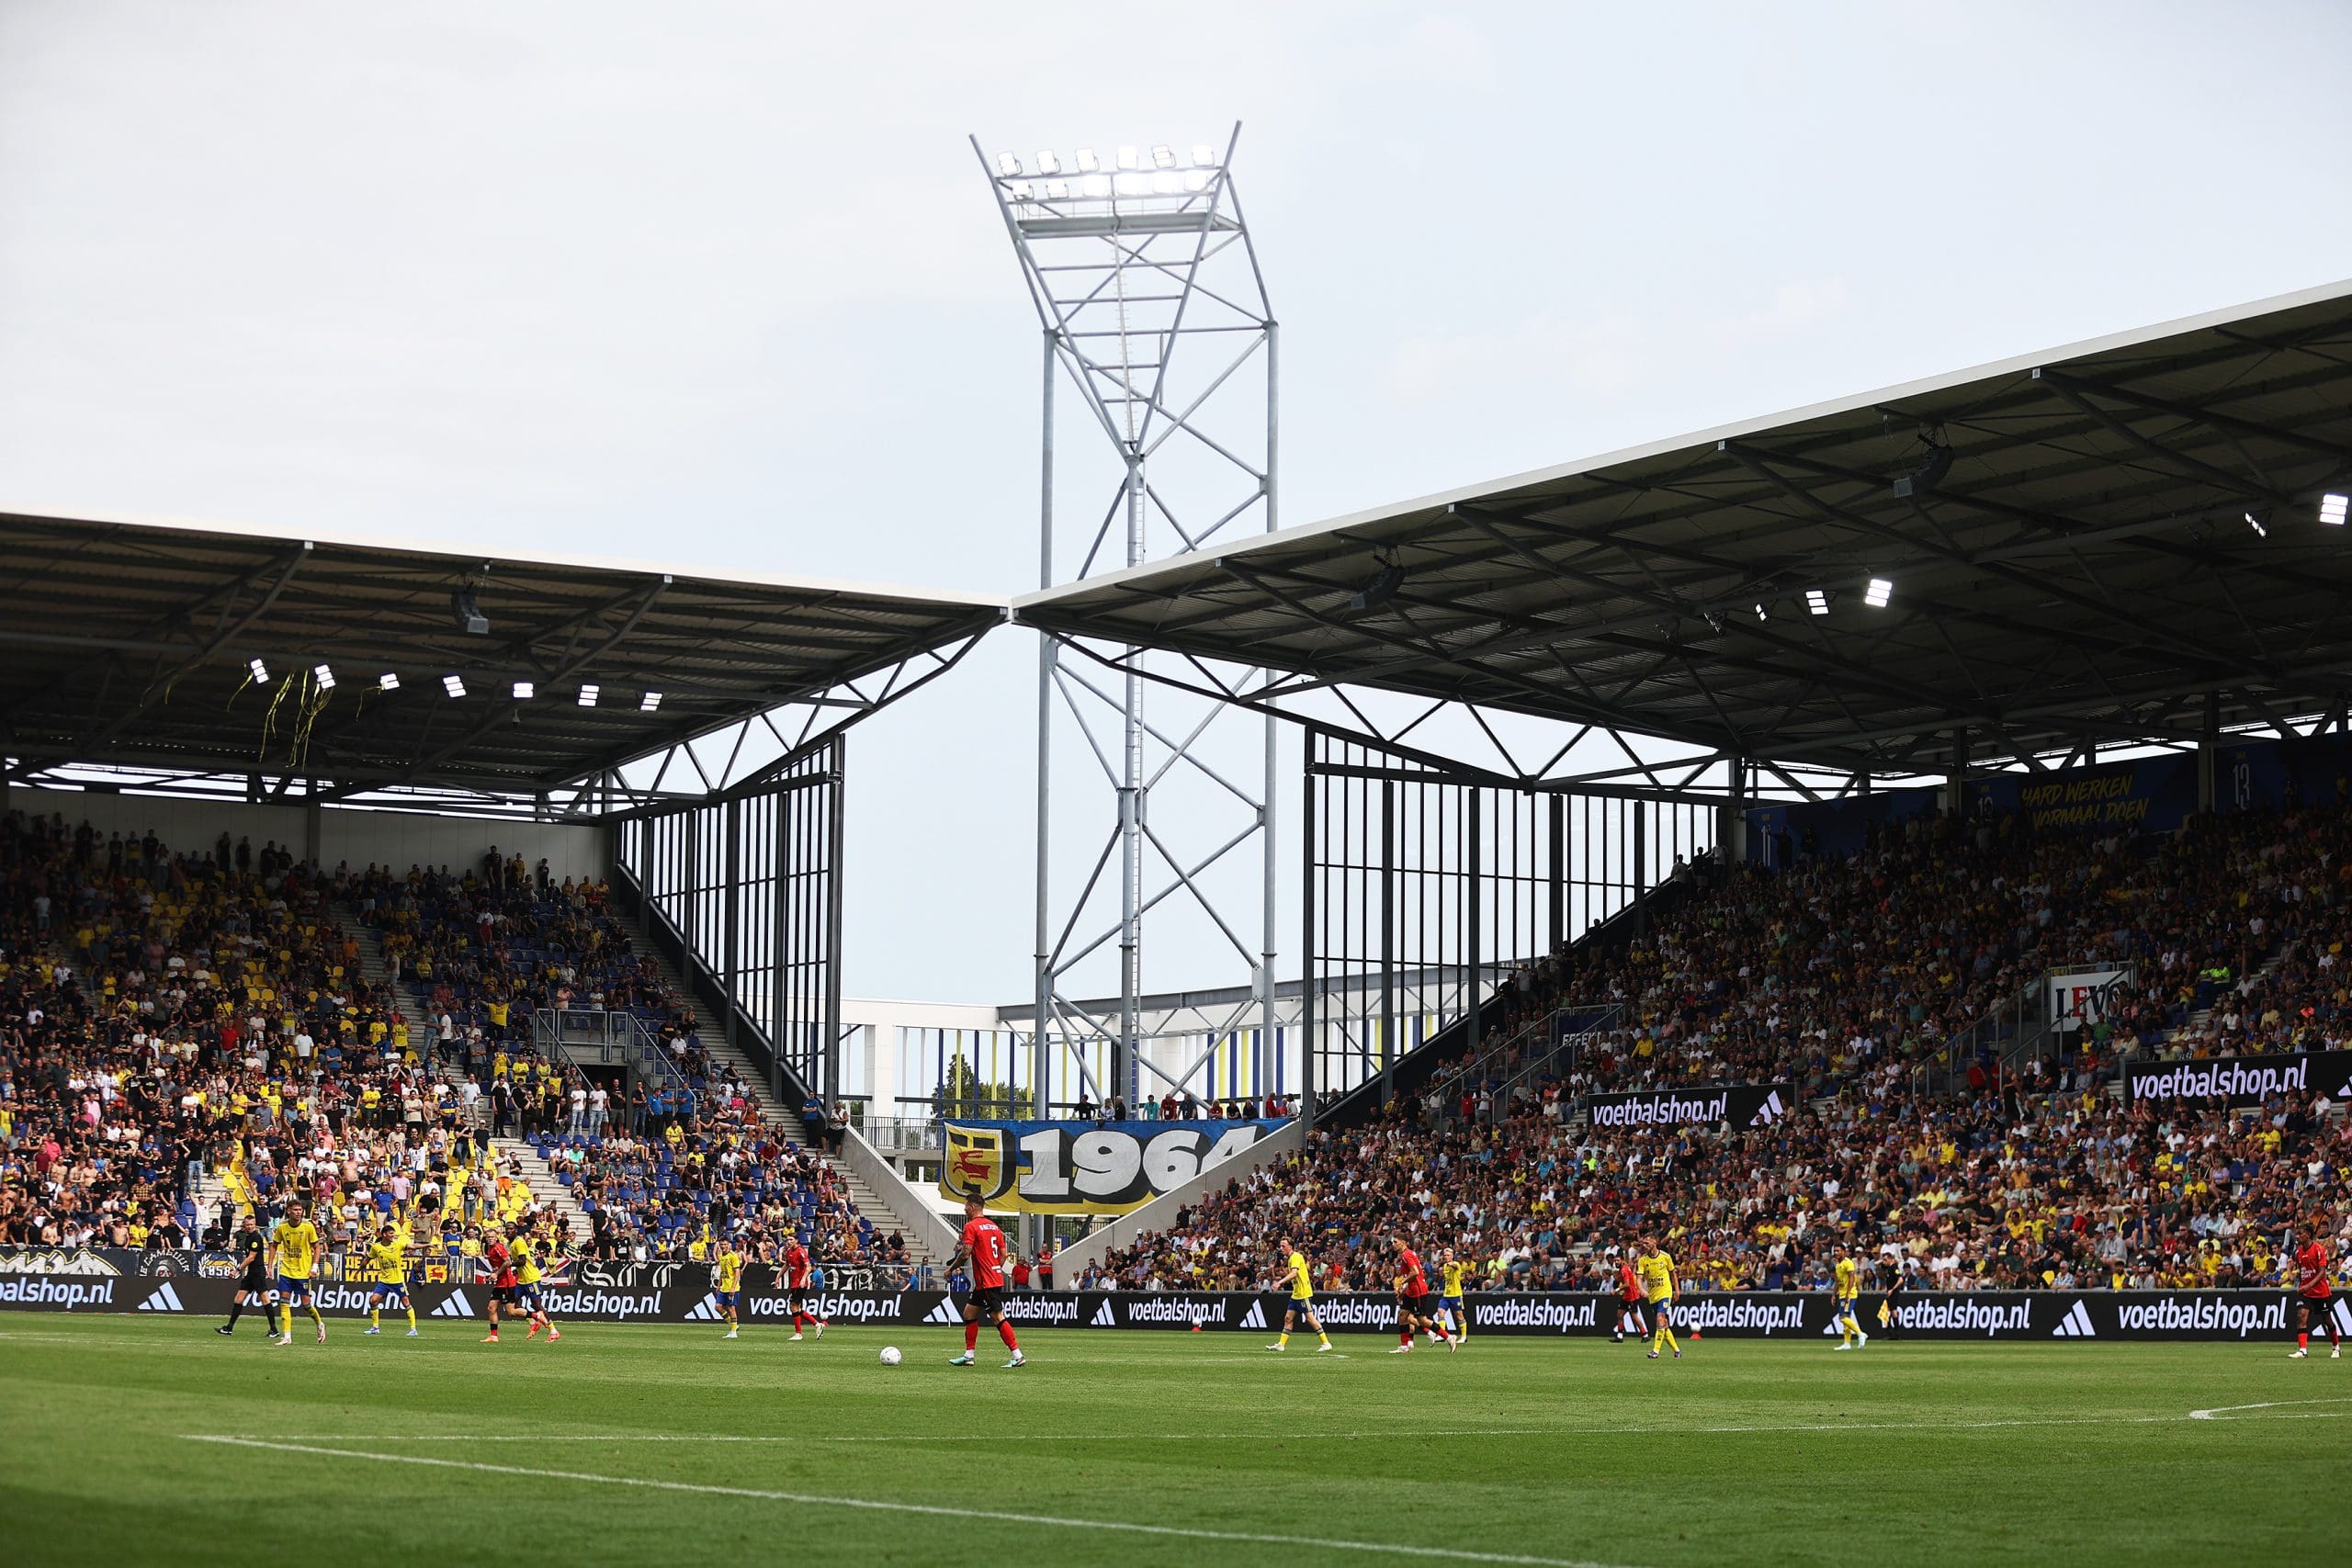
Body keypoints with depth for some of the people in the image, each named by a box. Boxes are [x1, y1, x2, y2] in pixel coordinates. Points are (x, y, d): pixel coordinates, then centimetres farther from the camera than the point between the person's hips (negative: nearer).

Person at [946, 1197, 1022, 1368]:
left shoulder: (971, 1226, -11)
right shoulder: (993, 1226, 14)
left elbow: (966, 1253, -18)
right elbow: (1003, 1253, 14)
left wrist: (950, 1268, -5)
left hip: (986, 1282, -9)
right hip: (996, 1277, 9)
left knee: (998, 1317, -9)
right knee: (969, 1313, 15)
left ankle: (1018, 1356, -11)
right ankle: (969, 1355, 17)